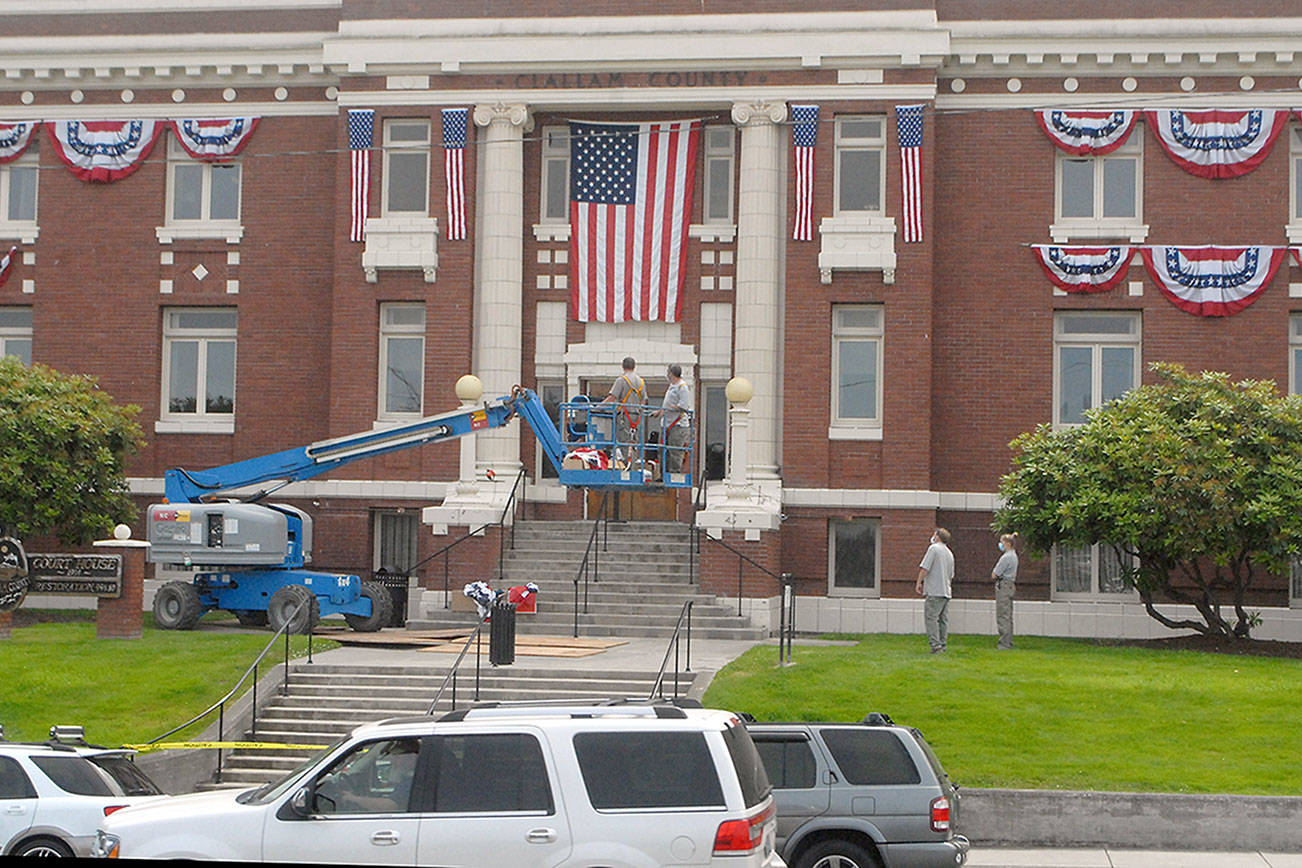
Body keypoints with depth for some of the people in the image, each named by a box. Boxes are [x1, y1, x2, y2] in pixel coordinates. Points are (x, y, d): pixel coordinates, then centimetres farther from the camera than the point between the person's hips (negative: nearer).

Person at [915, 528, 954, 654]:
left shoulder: (934, 548, -6)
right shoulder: (950, 553, 18)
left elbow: (924, 568, -11)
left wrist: (919, 583, -2)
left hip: (934, 591, -8)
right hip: (946, 591, 8)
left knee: (931, 617, -9)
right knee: (943, 619, 9)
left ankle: (936, 645, -16)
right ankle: (943, 645, 9)